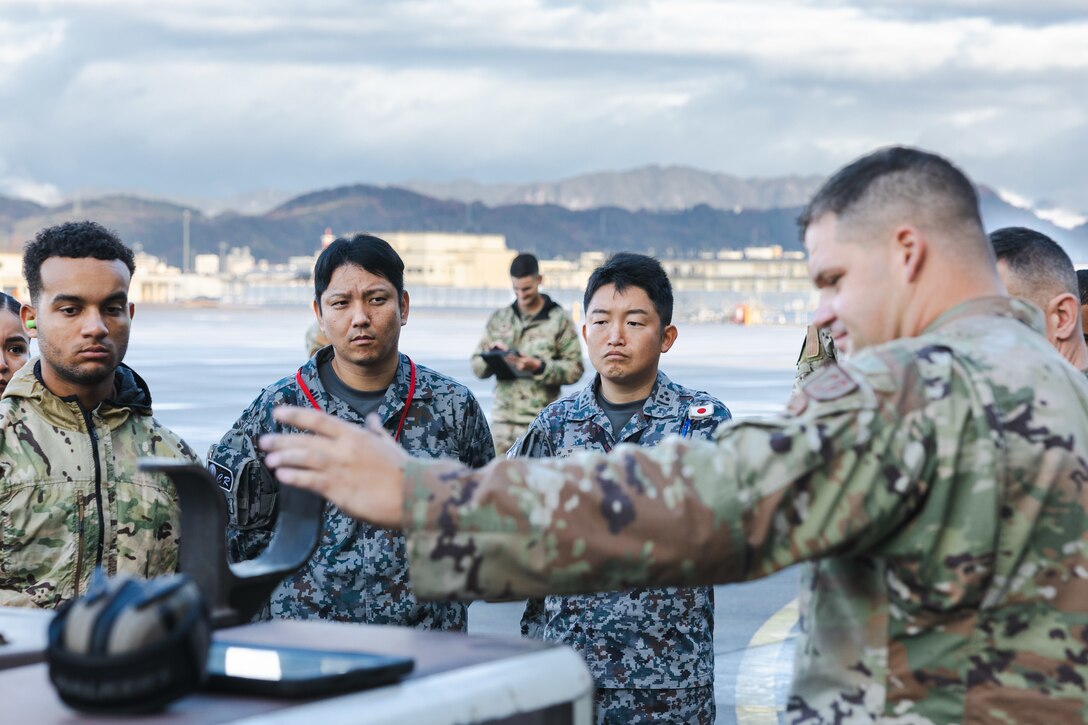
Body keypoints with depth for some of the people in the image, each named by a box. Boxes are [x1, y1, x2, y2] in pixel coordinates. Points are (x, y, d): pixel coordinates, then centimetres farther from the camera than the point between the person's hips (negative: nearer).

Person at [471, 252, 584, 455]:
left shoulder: (559, 320, 2)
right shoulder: (498, 318, 13)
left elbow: (574, 369, -3)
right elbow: (477, 367, 14)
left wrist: (539, 367, -16)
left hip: (540, 423, -4)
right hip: (503, 420, 4)